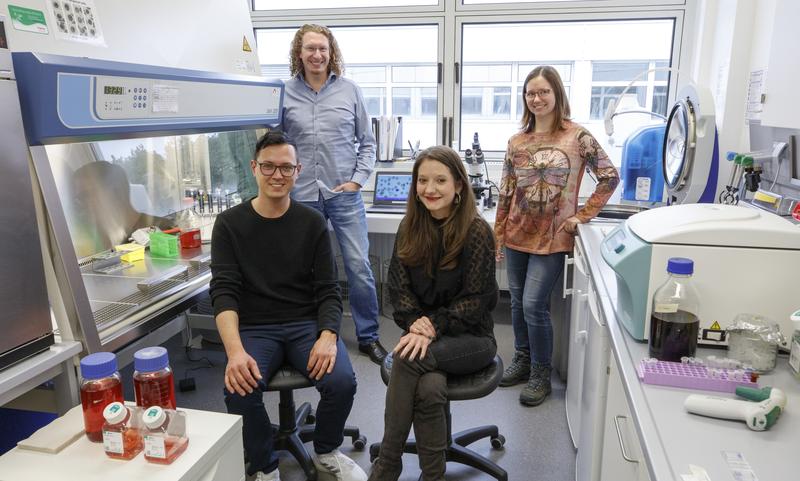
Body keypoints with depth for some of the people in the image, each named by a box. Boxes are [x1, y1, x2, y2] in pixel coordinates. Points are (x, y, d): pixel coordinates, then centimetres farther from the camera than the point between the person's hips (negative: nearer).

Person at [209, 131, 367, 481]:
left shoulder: (312, 222, 2)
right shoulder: (230, 223, -1)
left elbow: (327, 290, 0)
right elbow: (223, 291, -9)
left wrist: (328, 335, -20)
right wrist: (235, 350, -27)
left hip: (307, 322, 1)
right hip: (254, 328, 0)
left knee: (341, 382, -23)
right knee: (239, 390, -28)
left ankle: (326, 452, 11)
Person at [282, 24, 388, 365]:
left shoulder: (349, 90, 4)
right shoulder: (285, 93, 3)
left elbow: (367, 142, 8)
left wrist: (358, 179, -2)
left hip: (344, 195, 0)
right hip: (302, 196, 1)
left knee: (359, 268, 0)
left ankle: (368, 336, 16)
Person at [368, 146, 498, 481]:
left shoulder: (477, 232, -11)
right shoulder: (409, 228, 2)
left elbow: (475, 300, -12)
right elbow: (399, 287, 1)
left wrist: (432, 326, -21)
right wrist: (417, 326, -16)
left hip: (470, 336, -3)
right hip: (422, 330, 3)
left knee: (407, 360, -30)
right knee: (428, 387, -30)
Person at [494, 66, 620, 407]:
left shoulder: (577, 136, -6)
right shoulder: (517, 142, 5)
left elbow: (610, 177, -2)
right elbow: (505, 193, 8)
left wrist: (582, 215, -7)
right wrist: (497, 236, 9)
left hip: (552, 238, -4)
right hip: (517, 236, 4)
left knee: (533, 304, -6)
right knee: (517, 302, 12)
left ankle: (541, 374, 13)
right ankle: (522, 360, 32)